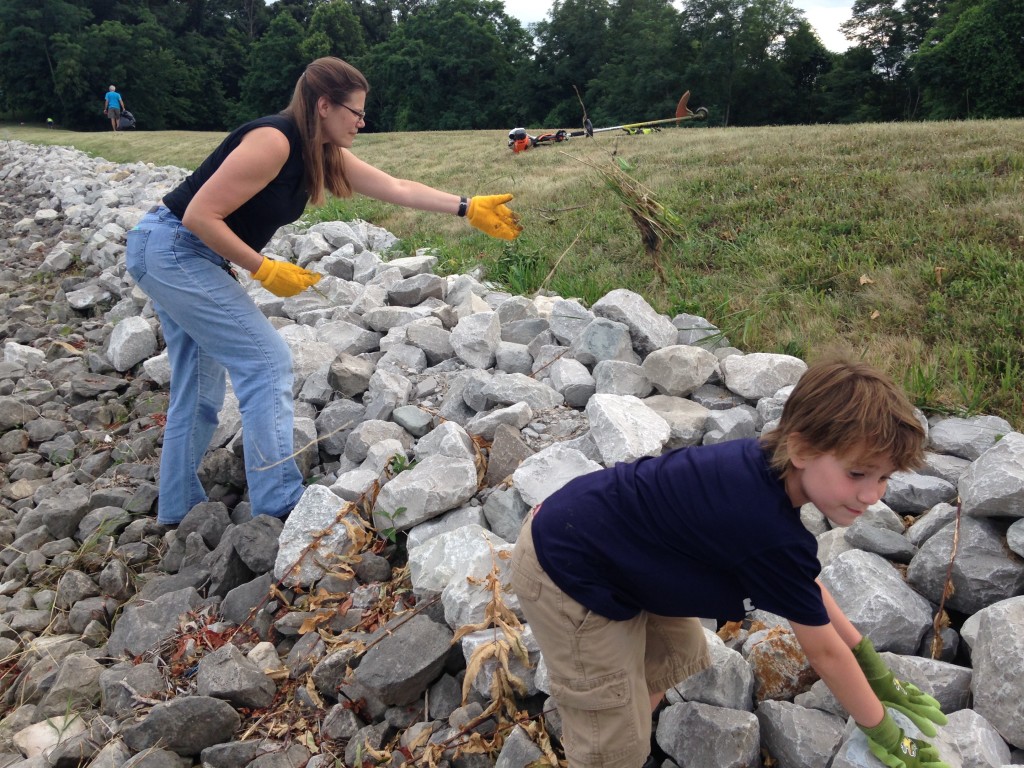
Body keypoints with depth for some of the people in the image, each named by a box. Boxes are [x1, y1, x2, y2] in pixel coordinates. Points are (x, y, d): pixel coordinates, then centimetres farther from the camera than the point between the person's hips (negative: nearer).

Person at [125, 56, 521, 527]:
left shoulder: (323, 153, 5)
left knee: (200, 384, 14)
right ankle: (278, 506, -5)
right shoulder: (273, 141, -22)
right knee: (267, 362, -10)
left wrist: (467, 208, 4)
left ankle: (179, 510, 26)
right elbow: (200, 216, -23)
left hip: (184, 257, 9)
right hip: (173, 250, -9)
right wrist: (264, 269, -19)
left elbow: (397, 189, 6)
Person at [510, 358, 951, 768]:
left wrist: (874, 670, 16)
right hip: (568, 576, -10)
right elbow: (824, 651, -14)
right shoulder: (771, 535, -30)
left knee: (673, 655, 27)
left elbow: (809, 589, 10)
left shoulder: (766, 465, -5)